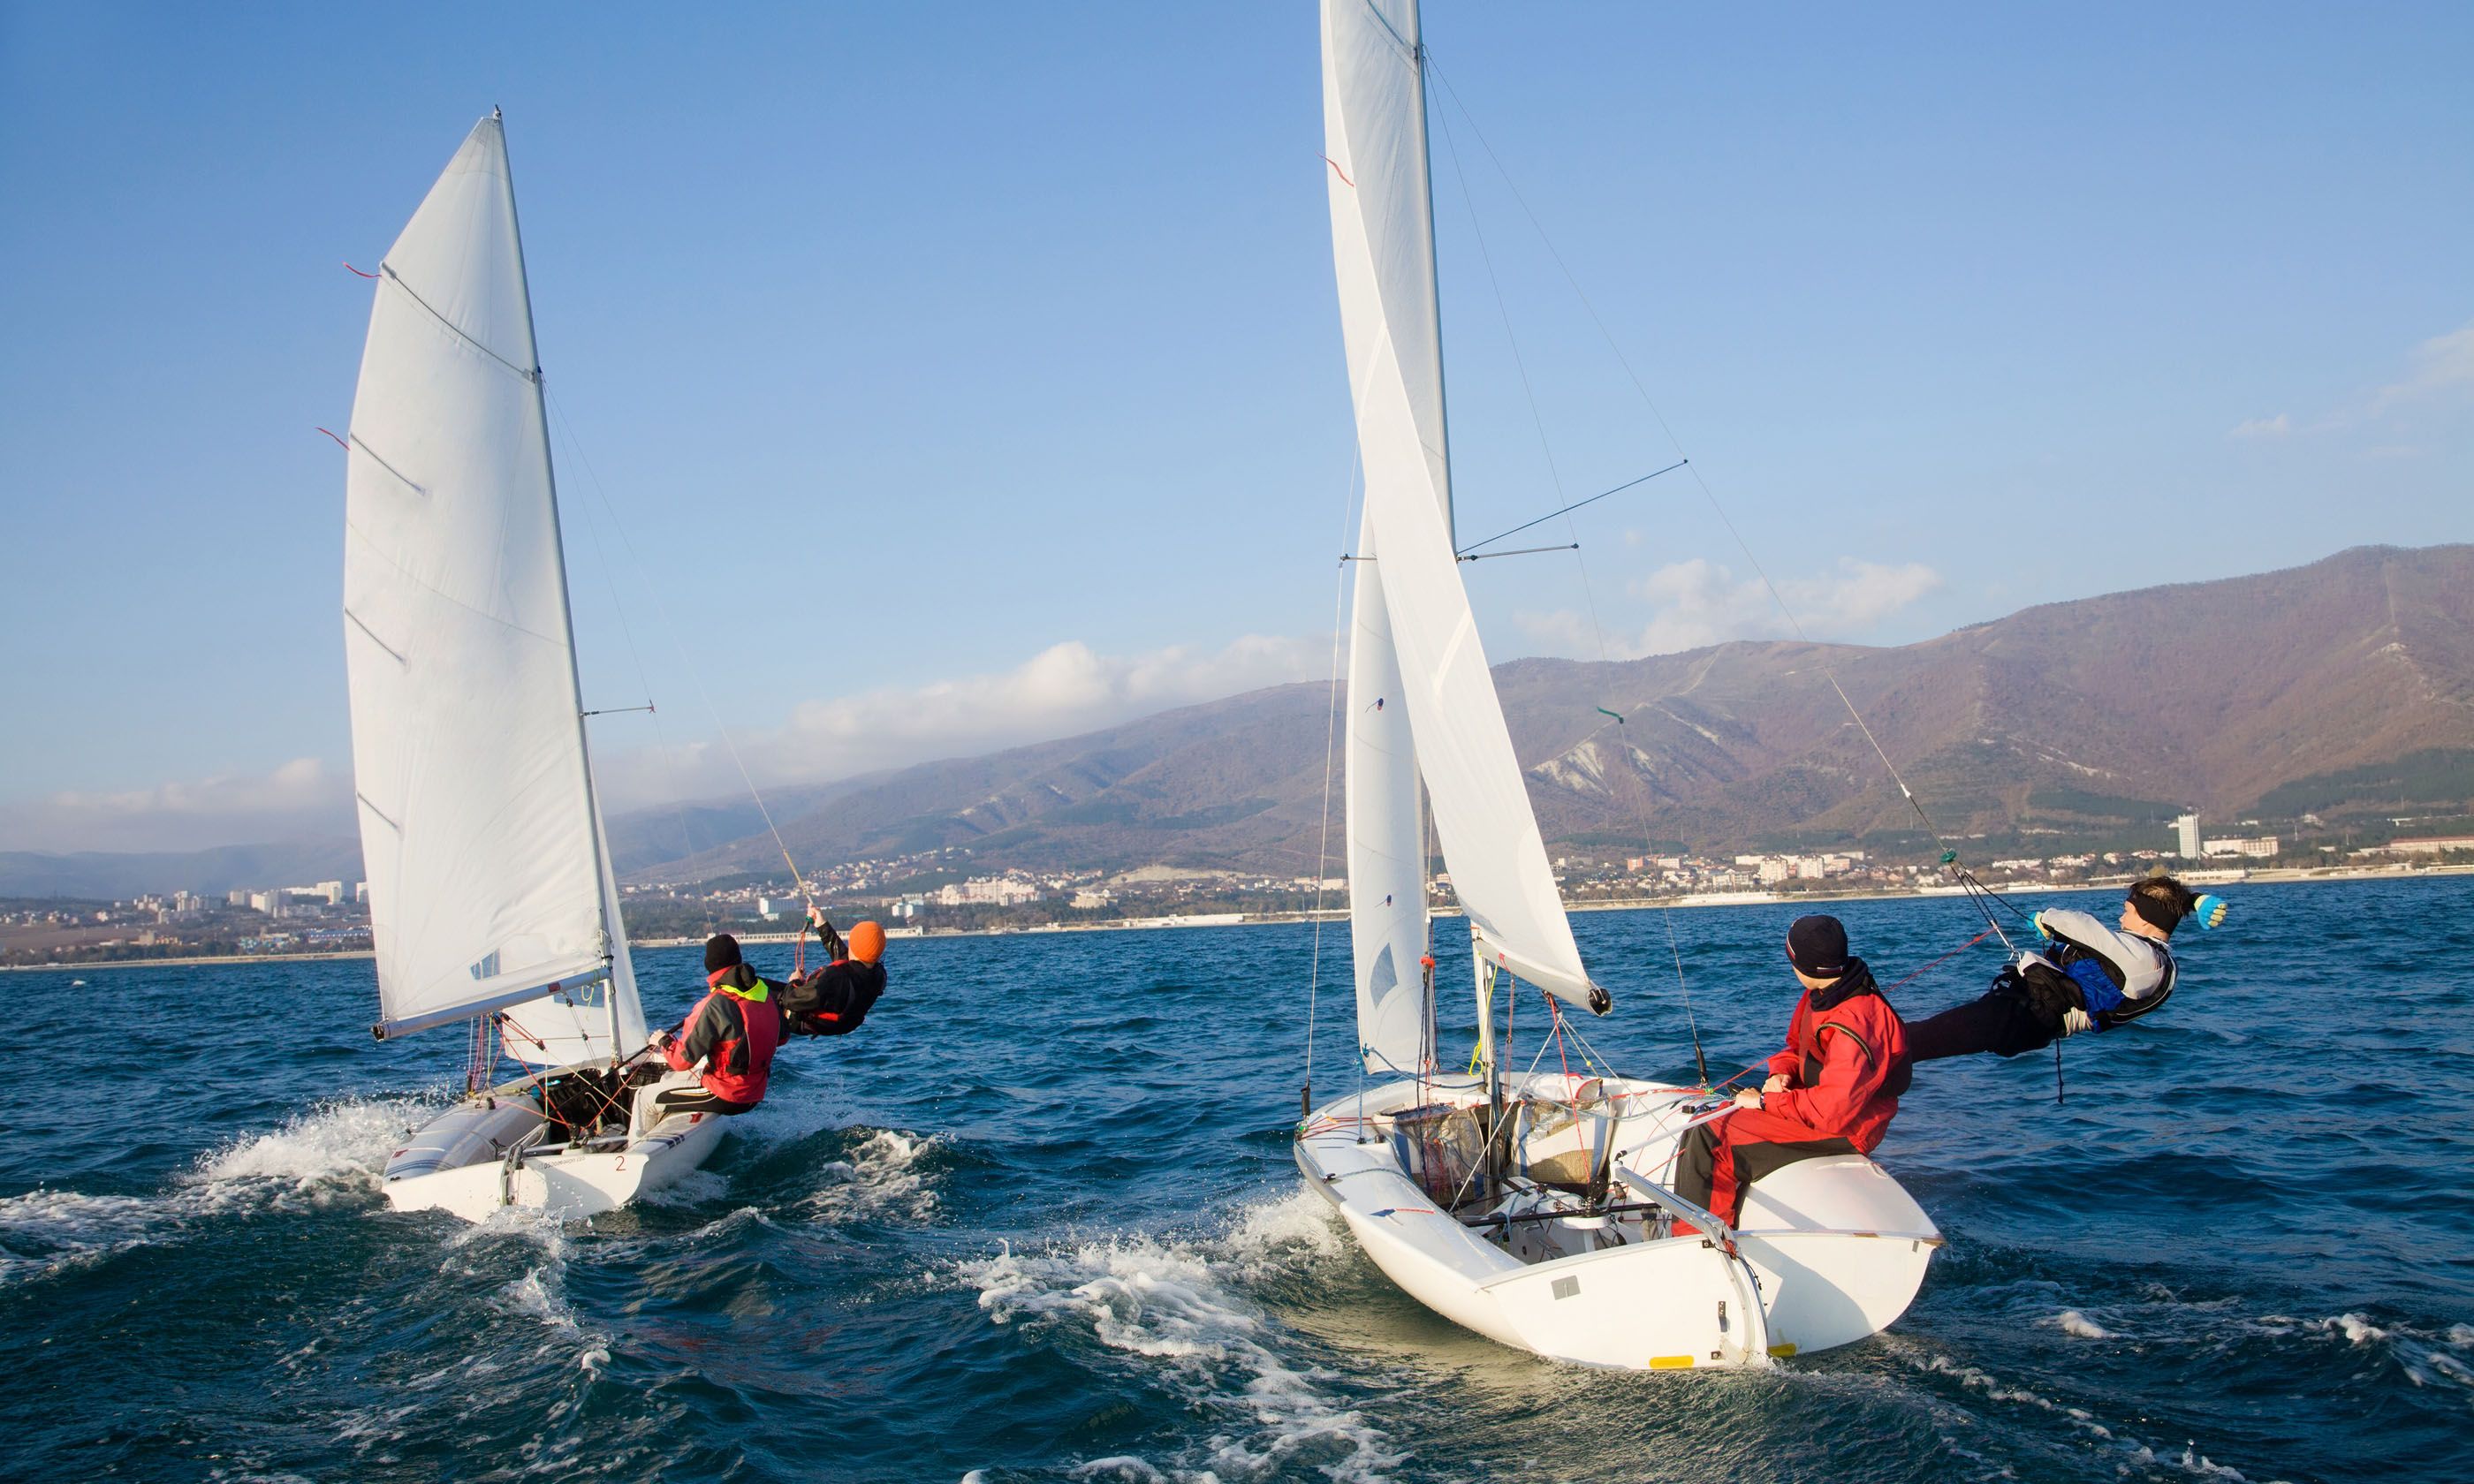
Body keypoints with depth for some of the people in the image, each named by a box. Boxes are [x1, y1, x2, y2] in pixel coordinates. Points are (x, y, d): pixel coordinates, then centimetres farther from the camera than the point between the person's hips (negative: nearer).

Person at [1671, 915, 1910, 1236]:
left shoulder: (1856, 1023, -28)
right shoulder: (1822, 995, 3)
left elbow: (1835, 1110, -32)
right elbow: (1795, 1047, 19)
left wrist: (1765, 1101, -21)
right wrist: (1780, 1073, -5)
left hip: (1842, 1130, -10)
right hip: (1818, 1101, 10)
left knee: (1711, 1138, -18)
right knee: (1703, 1123, 9)